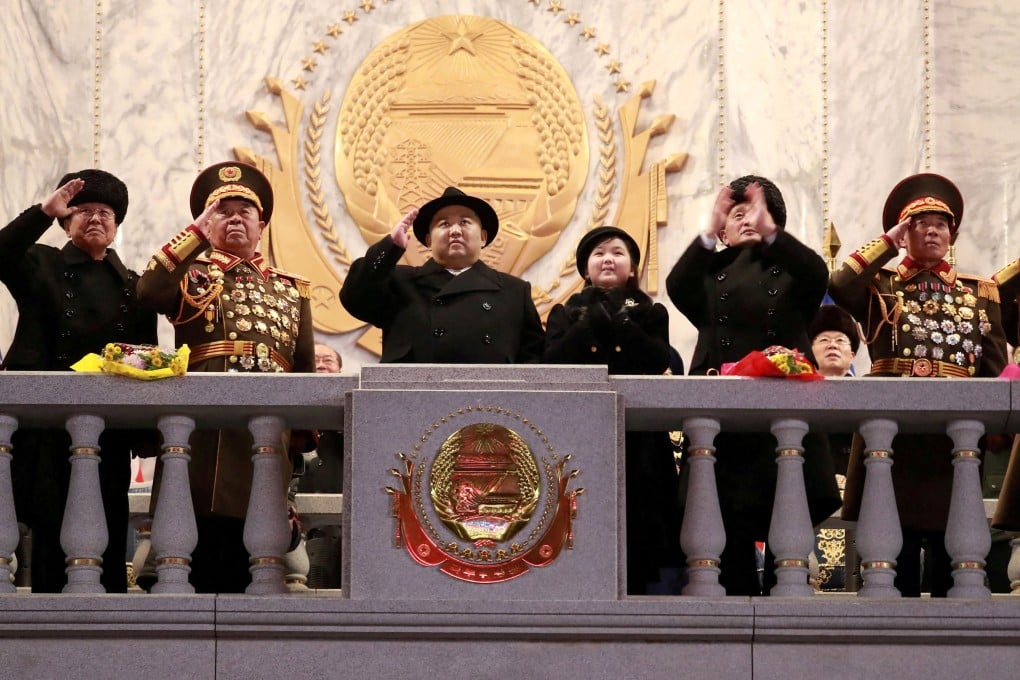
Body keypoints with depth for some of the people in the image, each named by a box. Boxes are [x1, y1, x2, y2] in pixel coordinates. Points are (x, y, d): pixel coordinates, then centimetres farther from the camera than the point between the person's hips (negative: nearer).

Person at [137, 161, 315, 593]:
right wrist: (197, 233, -6)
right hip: (201, 434, -3)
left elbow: (306, 369, 19)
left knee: (246, 562, 2)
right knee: (201, 553, -6)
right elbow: (147, 293, -11)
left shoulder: (291, 289, 21)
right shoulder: (191, 275, 12)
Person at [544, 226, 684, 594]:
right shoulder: (565, 314, 17)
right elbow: (552, 362, -1)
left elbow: (660, 362, -3)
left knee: (636, 535, -8)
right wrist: (591, 321, -8)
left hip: (637, 443, 0)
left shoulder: (651, 314, 16)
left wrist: (619, 321, -9)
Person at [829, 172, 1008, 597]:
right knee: (895, 542, -2)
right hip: (891, 430, -2)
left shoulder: (978, 293, 15)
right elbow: (838, 287, -13)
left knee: (950, 544, 1)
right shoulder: (880, 287, 9)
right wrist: (888, 242, -4)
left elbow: (996, 369, 10)